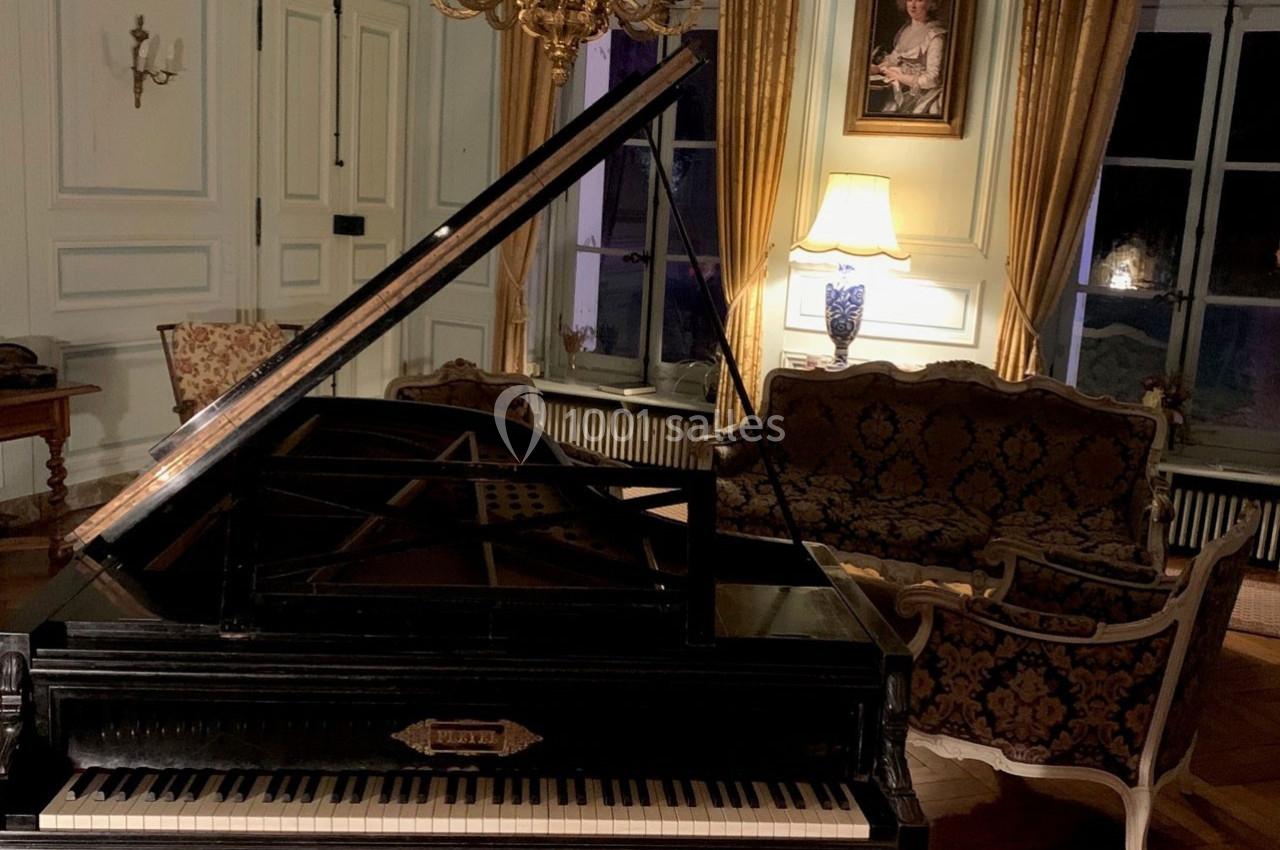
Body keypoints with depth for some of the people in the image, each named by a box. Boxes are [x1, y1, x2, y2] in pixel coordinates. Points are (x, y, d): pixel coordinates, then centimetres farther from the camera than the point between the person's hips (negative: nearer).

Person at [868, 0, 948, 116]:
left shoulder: (936, 35, -14)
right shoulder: (907, 28, 10)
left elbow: (932, 79, -17)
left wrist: (900, 77, -12)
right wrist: (876, 68, -4)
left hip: (923, 99, -7)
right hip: (901, 95, 7)